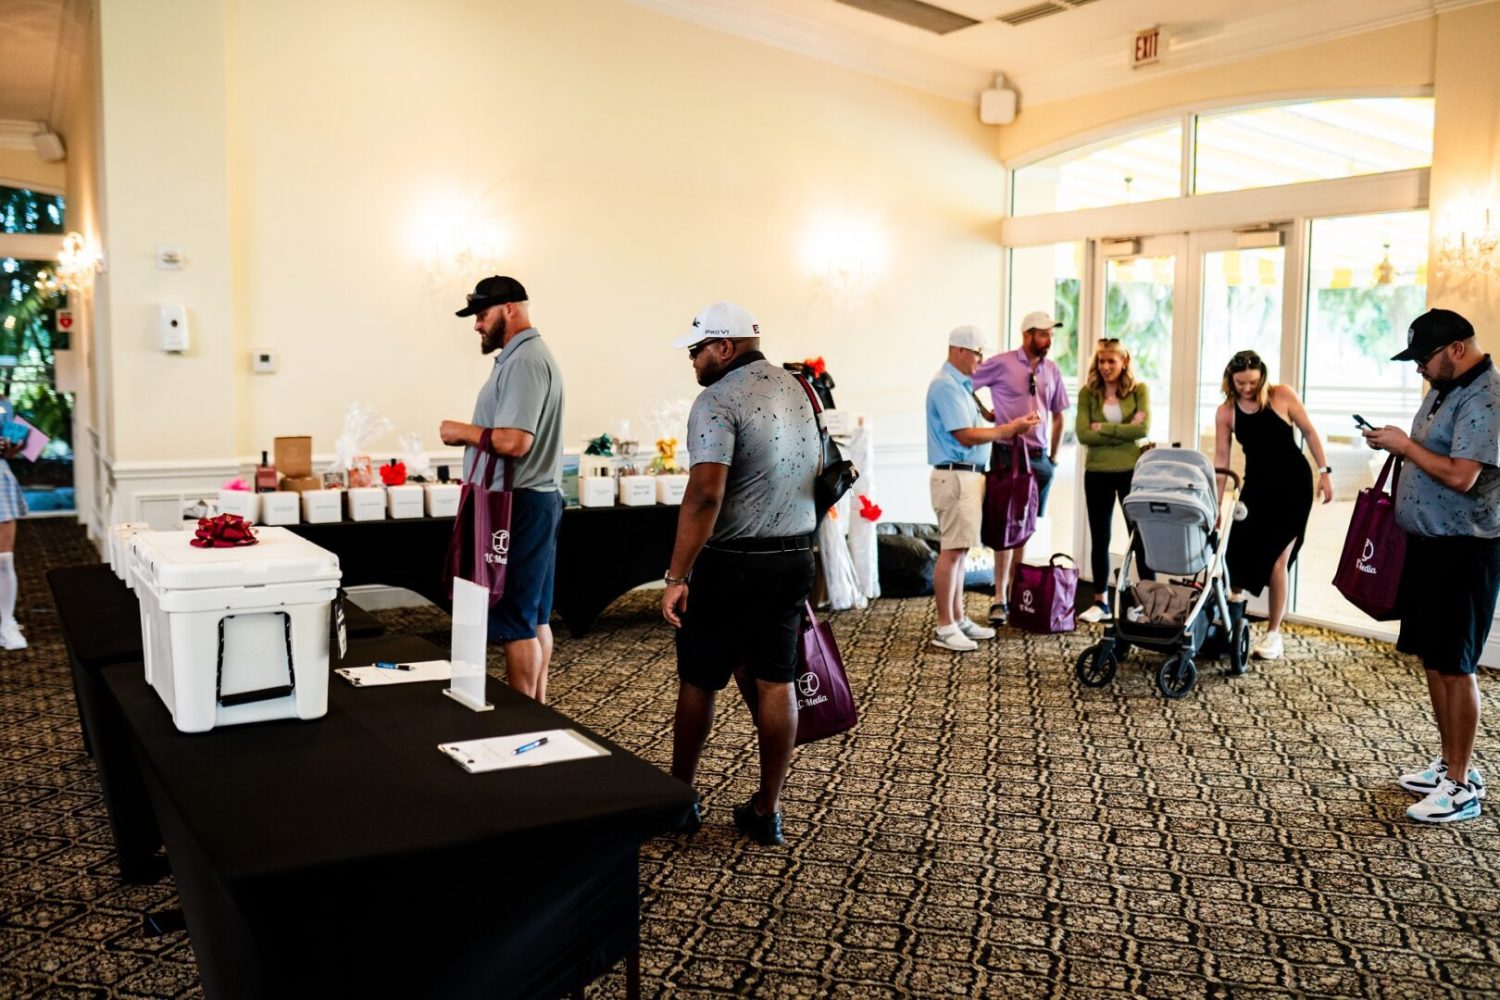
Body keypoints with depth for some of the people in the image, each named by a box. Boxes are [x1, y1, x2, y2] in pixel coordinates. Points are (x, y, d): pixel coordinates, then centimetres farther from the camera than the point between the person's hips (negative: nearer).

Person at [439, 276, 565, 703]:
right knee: (535, 616, 14)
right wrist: (471, 434, 11)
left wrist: (462, 431, -11)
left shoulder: (525, 360, -16)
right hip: (534, 500, 11)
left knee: (516, 620, -6)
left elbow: (514, 441, -25)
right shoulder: (524, 356, 18)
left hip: (520, 504, -11)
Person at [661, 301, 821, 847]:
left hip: (733, 563, -7)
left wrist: (677, 577, -23)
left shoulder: (718, 400, -15)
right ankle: (766, 811, 16)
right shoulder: (798, 389, 10)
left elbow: (705, 494, -25)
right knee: (776, 683, 9)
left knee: (698, 682, 10)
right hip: (795, 558, 7)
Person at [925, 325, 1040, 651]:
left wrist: (1010, 427, 11)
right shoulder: (945, 386, -13)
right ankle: (945, 628, -5)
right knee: (952, 551, -9)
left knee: (959, 550, 12)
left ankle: (958, 619, 19)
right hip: (955, 476, -10)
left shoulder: (961, 384, 18)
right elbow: (965, 436, -17)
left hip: (968, 475, 10)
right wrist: (1010, 429, -12)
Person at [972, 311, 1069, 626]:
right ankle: (999, 599, 0)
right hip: (1009, 454, -5)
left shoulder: (1051, 370, 9)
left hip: (1039, 458, 5)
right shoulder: (1002, 364, -6)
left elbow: (1058, 416, 17)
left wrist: (1054, 457, 15)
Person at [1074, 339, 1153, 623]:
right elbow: (1083, 434, -10)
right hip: (1097, 473, 2)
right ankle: (1100, 602, 20)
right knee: (1100, 538, 9)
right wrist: (1124, 431, -13)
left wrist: (1104, 429, -13)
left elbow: (1143, 429, -14)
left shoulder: (1139, 390, -1)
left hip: (1132, 471, -2)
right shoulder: (1088, 393, 2)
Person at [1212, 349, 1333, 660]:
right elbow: (1221, 458, -5)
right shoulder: (1225, 412, -5)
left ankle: (1273, 632, 5)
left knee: (1276, 560, -6)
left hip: (1293, 484, -3)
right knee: (1239, 552, -2)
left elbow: (1309, 432, -1)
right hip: (1256, 485, 3)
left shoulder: (1282, 395, -10)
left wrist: (1324, 471, -5)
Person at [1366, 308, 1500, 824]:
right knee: (1432, 659, 15)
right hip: (1427, 542, 10)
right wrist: (1396, 445, 6)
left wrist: (1405, 445, -16)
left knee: (1454, 665, -4)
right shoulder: (1443, 388, 12)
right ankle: (1450, 763, 28)